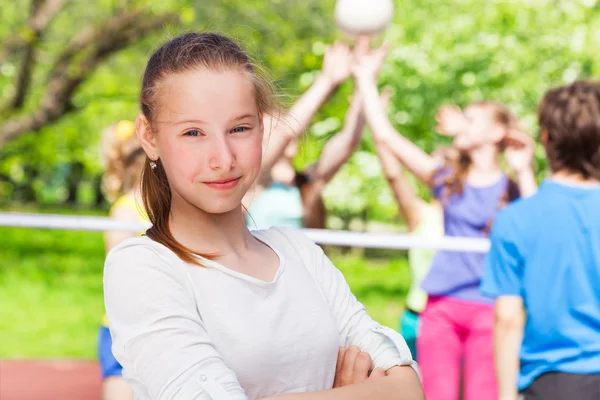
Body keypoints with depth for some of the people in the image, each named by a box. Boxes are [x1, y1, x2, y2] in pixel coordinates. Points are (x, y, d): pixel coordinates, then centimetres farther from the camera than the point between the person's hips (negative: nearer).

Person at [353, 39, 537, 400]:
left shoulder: (511, 188, 3)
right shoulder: (449, 181, 11)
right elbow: (386, 135, 9)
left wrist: (524, 172, -15)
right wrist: (366, 78, 9)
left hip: (488, 309, -3)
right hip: (442, 305, 3)